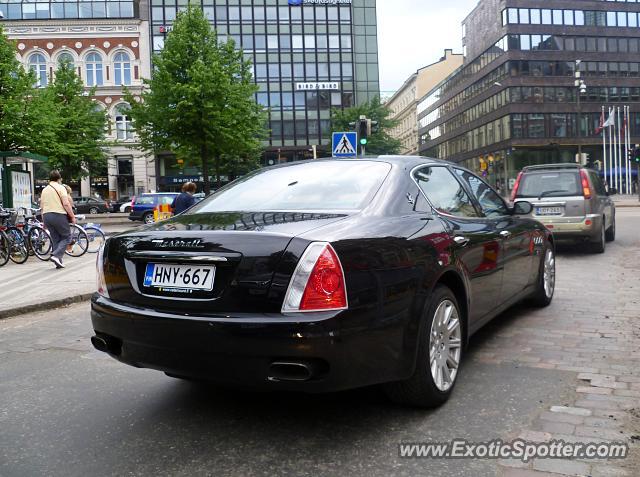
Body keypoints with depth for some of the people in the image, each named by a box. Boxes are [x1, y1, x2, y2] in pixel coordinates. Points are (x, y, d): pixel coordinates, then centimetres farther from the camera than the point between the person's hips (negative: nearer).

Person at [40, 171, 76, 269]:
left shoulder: (44, 190, 16)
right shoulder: (60, 188, -3)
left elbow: (42, 206, 17)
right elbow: (66, 204, -13)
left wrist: (44, 221, 23)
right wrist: (72, 216, -7)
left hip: (46, 215, 6)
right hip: (58, 214, -6)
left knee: (55, 239, 11)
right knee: (66, 237, 3)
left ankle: (58, 262, 9)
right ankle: (56, 255, -15)